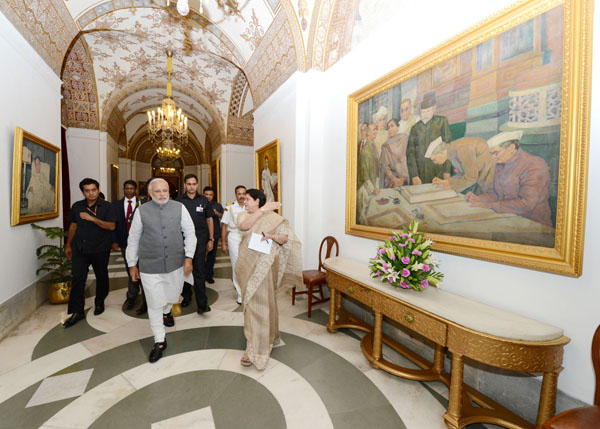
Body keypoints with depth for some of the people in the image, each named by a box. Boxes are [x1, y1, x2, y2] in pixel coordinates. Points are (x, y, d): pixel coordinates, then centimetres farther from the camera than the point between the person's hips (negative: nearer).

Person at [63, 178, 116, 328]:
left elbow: (111, 226, -16)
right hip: (80, 249, 3)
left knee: (101, 277, 11)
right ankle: (77, 311, 8)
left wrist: (92, 218, -24)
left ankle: (99, 303, 32)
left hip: (100, 249, -3)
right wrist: (68, 245, 17)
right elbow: (73, 226, 15)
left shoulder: (106, 206, -6)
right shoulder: (77, 206, 7)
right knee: (77, 279, -2)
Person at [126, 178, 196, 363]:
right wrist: (132, 264, 9)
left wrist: (189, 257, -4)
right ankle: (159, 341, 26)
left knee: (172, 297, 19)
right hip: (150, 266, -1)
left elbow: (190, 233, 1)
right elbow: (133, 239, 5)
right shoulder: (141, 211, -3)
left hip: (176, 264, 2)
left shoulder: (179, 208, -3)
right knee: (155, 304, 5)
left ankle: (166, 312, 57)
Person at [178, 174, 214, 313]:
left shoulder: (204, 200, 5)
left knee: (199, 271, -3)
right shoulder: (179, 201, 5)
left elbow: (209, 220, 8)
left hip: (200, 240, -1)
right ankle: (186, 295, 31)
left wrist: (211, 239, 3)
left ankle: (202, 303, 0)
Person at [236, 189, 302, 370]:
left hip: (263, 266, -5)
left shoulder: (272, 218, -5)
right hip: (248, 265, 5)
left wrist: (273, 236, -26)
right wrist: (263, 209, -24)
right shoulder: (244, 215, 5)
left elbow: (286, 238, -6)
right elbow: (244, 226, -18)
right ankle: (266, 337, 39)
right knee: (251, 302, 17)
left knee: (259, 304, -2)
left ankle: (254, 350, 9)